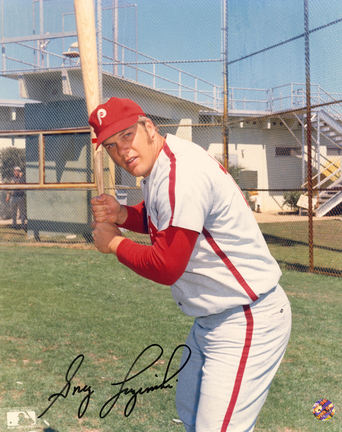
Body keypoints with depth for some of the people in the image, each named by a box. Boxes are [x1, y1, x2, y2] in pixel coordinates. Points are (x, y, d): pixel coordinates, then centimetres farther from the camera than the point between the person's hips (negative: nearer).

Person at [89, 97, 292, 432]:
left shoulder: (180, 174, -27)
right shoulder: (158, 165, 5)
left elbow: (165, 268, -25)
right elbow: (161, 220, 22)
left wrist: (114, 244, -8)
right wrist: (121, 215, 2)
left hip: (248, 323, -11)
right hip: (209, 322, 11)